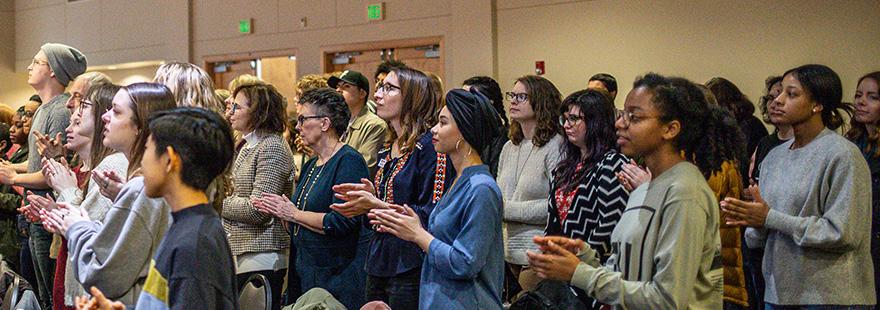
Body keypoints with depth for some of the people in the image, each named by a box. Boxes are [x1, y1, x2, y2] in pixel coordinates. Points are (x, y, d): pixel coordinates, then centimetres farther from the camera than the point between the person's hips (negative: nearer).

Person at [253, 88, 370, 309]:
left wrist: (294, 214, -13)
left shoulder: (348, 161, -13)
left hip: (339, 274, -8)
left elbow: (342, 222, -24)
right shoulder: (311, 166, 15)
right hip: (306, 271, 8)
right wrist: (274, 210, -1)